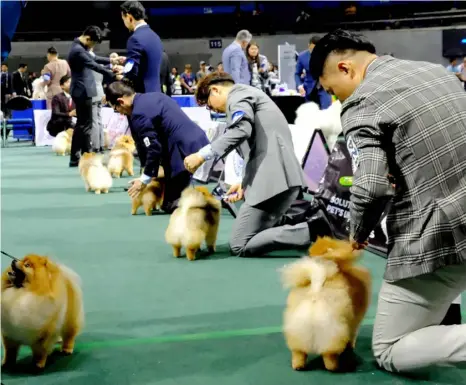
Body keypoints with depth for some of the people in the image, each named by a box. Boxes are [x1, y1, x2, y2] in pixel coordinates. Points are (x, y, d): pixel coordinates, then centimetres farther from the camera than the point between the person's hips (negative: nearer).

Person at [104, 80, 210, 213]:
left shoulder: (139, 114, -14)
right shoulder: (153, 96, 15)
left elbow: (154, 149, -15)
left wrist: (144, 179, -2)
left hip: (185, 153, -9)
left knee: (170, 204, 1)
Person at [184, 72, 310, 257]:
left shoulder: (238, 95, 2)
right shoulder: (249, 97, 32)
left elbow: (241, 130, -20)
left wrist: (202, 155, -19)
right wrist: (246, 183, 16)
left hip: (272, 178, -10)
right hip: (284, 176, 10)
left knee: (239, 246, -7)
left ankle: (310, 231, -20)